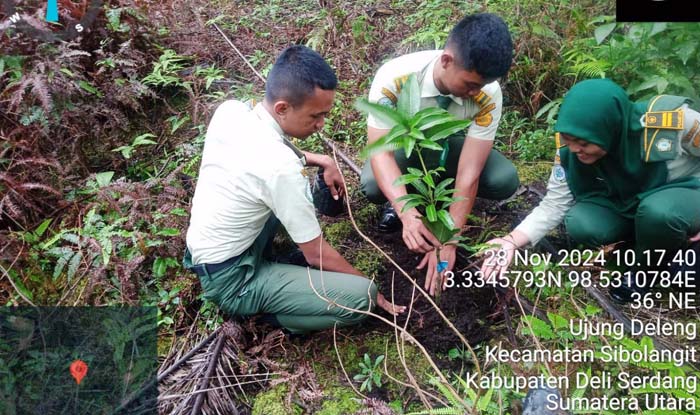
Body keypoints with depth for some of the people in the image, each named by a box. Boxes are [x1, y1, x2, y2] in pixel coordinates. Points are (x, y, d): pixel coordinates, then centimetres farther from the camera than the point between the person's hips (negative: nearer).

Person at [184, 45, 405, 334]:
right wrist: (372, 290, -4)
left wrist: (319, 160, 4)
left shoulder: (230, 110, -9)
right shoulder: (280, 169, -30)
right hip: (230, 282, -8)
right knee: (362, 297, -18)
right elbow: (317, 255, -19)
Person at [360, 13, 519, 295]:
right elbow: (380, 151, -35)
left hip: (449, 145, 2)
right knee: (372, 186, -34)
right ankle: (405, 197, 2)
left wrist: (448, 242, -33)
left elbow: (469, 173, -29)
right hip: (405, 146, -1)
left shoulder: (488, 96, -29)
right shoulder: (394, 77, -35)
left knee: (505, 180, -25)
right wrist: (407, 213, -51)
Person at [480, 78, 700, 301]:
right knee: (580, 225, -24)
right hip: (627, 203, 3)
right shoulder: (570, 150, -21)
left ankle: (647, 269, -5)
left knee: (659, 211, -37)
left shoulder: (672, 120, -32)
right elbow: (554, 204, -17)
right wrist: (511, 241, -30)